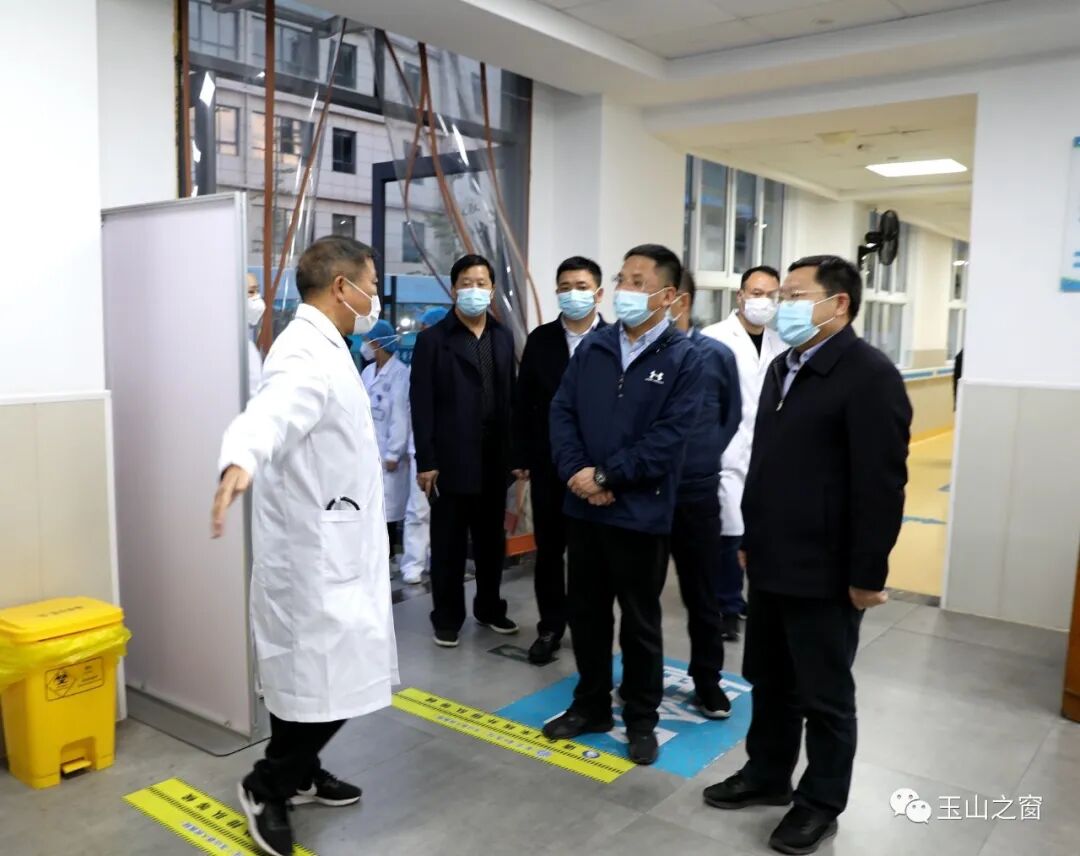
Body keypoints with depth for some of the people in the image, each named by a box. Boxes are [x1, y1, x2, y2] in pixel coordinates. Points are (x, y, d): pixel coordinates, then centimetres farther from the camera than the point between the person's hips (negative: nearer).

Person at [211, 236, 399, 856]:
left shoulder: (325, 347, 12)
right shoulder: (307, 354, -21)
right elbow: (273, 411, -43)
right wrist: (240, 462, -64)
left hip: (333, 542, 10)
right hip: (314, 546, -10)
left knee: (319, 669, 19)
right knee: (325, 677, -1)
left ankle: (300, 771, 35)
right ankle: (267, 789, 17)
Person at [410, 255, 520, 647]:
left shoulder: (503, 337, 10)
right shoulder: (433, 339, -3)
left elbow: (510, 398, 8)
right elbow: (422, 404, -7)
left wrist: (515, 453, 4)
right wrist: (425, 461, -11)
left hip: (494, 459, 4)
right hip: (451, 460, -4)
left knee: (491, 540, 14)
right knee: (448, 544, 7)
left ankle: (490, 607, 31)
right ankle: (447, 618, 21)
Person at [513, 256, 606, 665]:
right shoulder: (540, 339, 4)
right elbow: (524, 402, 5)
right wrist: (522, 458, 2)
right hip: (548, 463, 3)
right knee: (549, 549, 11)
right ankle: (550, 627, 24)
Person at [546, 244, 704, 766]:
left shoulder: (684, 359, -8)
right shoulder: (593, 346, 5)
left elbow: (668, 437, -15)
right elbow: (562, 412, 2)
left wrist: (605, 476, -16)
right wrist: (576, 474, -12)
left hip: (640, 513, -4)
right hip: (582, 507, 4)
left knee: (640, 622, 11)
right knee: (586, 612, 16)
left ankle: (641, 720, 29)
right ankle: (590, 705, 34)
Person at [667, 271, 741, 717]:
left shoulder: (716, 355, -4)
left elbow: (732, 415, 8)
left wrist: (704, 458, 5)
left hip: (696, 492, -1)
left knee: (701, 592, 11)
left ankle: (707, 681, 28)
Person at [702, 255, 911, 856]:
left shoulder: (871, 375, -16)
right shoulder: (784, 367, 11)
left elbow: (882, 484, -18)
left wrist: (867, 574, -17)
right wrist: (751, 538, 17)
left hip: (825, 572, -8)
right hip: (772, 563, 8)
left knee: (825, 694, 10)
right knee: (770, 681, 20)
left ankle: (821, 802, 28)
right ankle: (768, 774, 38)